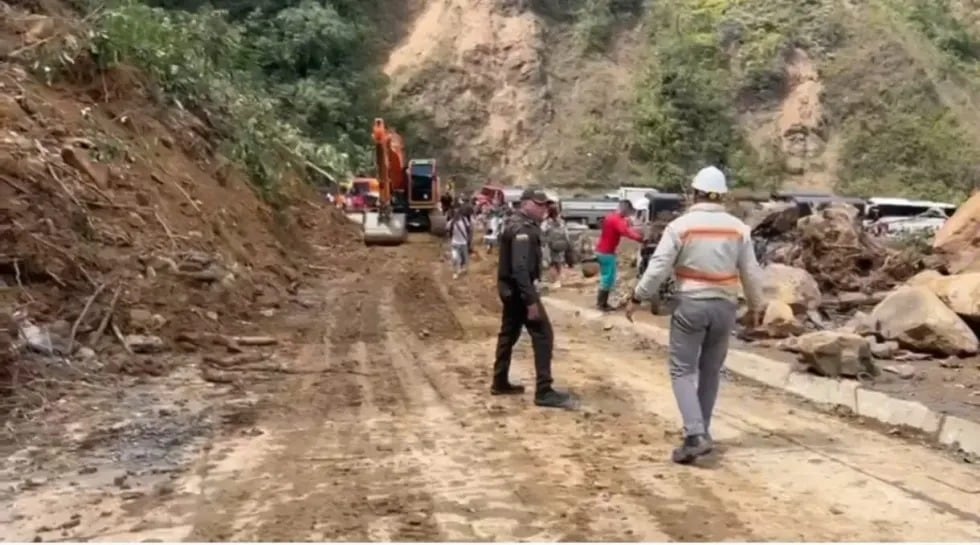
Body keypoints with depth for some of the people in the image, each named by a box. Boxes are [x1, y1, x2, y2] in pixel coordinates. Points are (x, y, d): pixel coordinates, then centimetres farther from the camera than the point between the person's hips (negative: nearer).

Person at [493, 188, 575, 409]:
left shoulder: (517, 224, 14)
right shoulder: (522, 229, -19)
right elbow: (520, 268, -27)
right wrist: (531, 301, -28)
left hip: (510, 288, 11)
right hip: (519, 288, -11)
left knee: (509, 333, 17)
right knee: (543, 335, -8)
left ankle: (500, 382, 26)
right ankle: (544, 392, -8)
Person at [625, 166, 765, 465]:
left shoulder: (680, 226, -8)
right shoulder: (738, 228, 2)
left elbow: (658, 268, -10)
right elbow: (751, 272, 8)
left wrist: (637, 298, 1)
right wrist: (755, 305, 21)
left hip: (690, 304, -4)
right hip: (724, 305, 4)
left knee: (682, 370, 2)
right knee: (711, 371, 15)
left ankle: (695, 435, -12)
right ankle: (701, 432, 22)